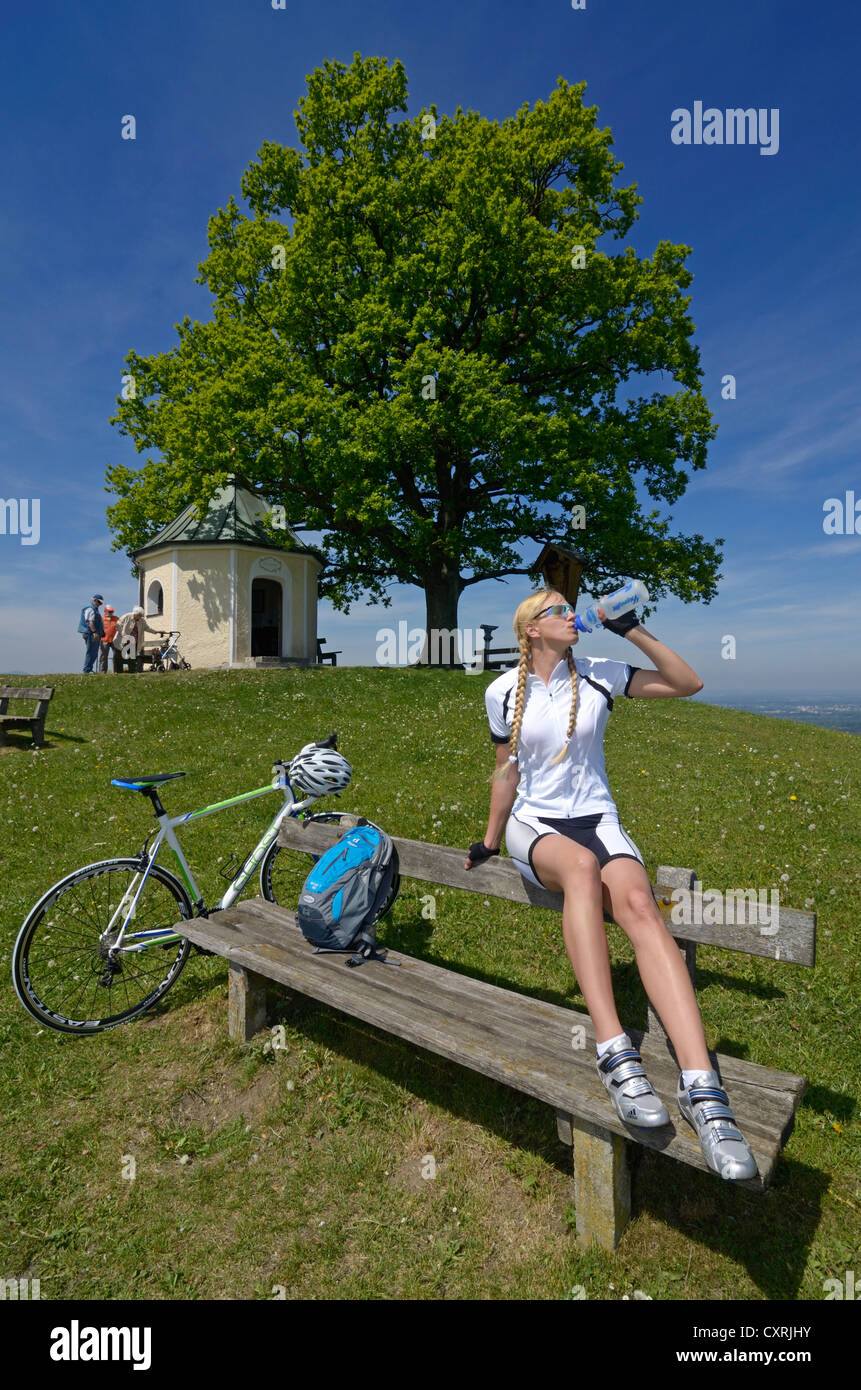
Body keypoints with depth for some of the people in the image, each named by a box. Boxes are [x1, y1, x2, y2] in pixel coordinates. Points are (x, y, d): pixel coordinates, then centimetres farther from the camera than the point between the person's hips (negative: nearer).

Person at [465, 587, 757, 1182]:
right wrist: (489, 842, 17)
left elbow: (688, 684, 4)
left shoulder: (597, 674, 4)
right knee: (581, 866, -38)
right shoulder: (504, 691, 3)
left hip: (596, 820, 1)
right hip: (534, 825, -1)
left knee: (639, 904, -32)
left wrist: (633, 630, -5)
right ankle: (616, 1054, -39)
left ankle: (703, 1090, -39)